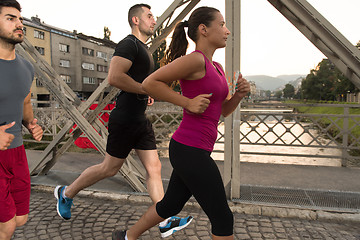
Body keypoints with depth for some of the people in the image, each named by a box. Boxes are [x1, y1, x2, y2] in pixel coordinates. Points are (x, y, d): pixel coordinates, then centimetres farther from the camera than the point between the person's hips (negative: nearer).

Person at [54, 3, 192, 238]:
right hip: (125, 120, -9)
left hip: (141, 120, 9)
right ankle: (67, 193, 31)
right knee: (110, 168, 6)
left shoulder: (144, 49, 19)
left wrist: (146, 95, 13)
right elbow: (114, 77, -27)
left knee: (154, 167, 6)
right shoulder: (129, 44, -12)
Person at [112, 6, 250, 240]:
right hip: (189, 152, -10)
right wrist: (188, 103, -17)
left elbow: (223, 110, 19)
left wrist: (239, 93, 1)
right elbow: (150, 83, -13)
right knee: (223, 218, 5)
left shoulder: (217, 68, 14)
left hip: (193, 150, 10)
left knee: (171, 205, 25)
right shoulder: (194, 59, -14)